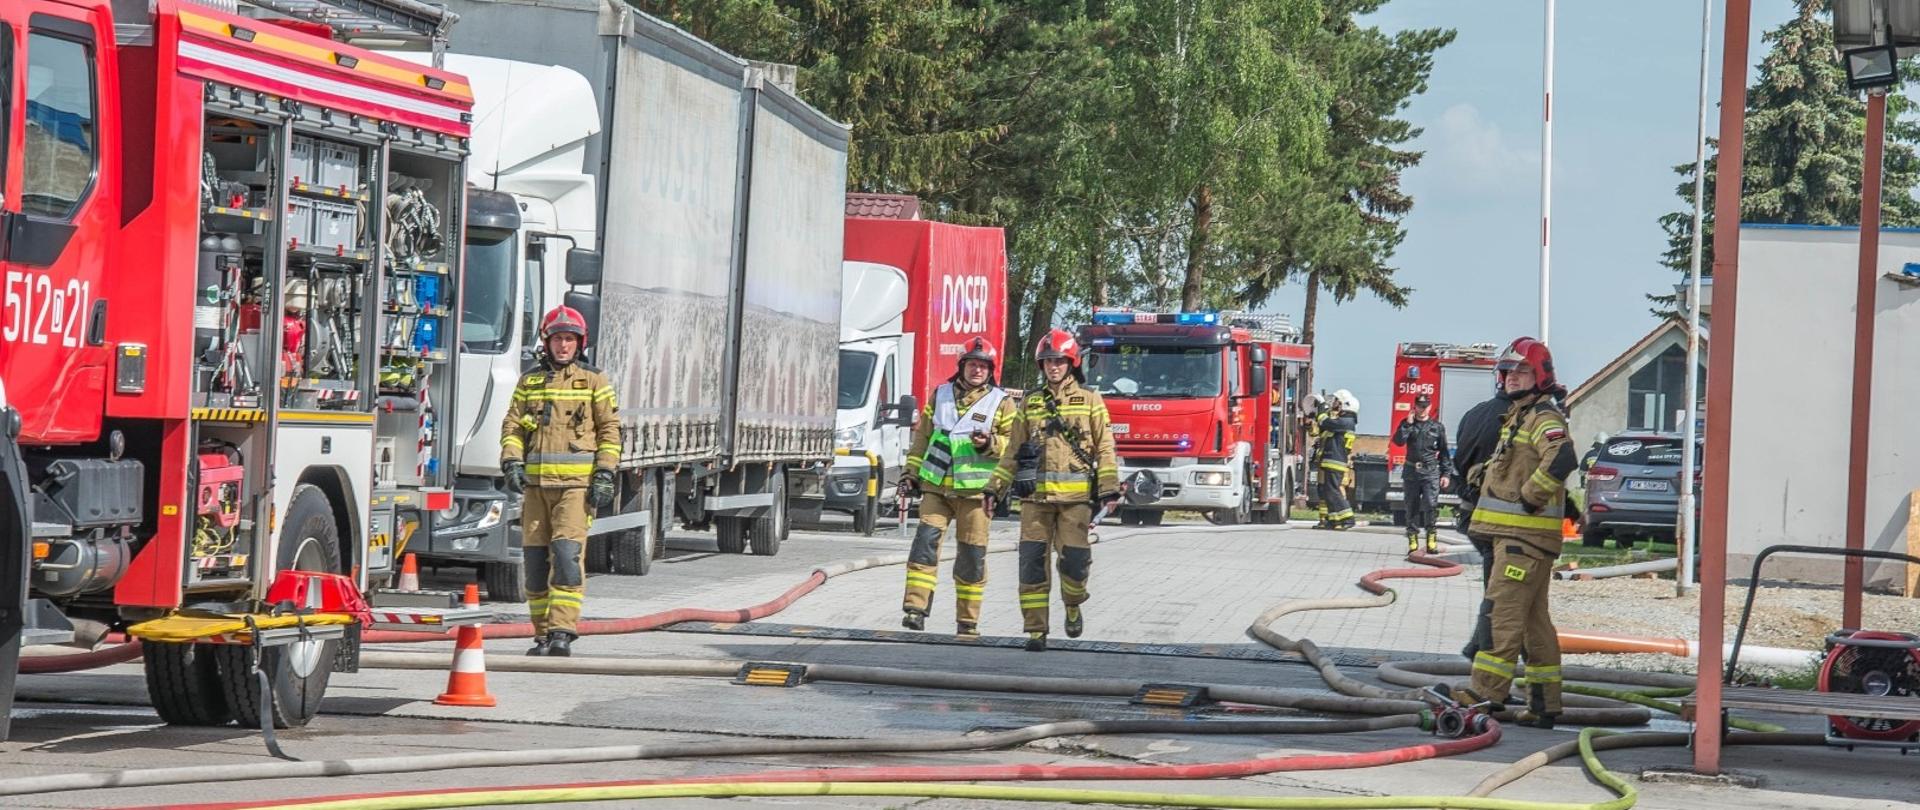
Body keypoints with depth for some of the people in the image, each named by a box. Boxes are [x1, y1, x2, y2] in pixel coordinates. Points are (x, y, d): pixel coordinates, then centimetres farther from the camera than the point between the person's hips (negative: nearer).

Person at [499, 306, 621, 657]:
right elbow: (512, 426, 12)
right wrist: (511, 462, -5)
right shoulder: (530, 381, 14)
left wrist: (605, 475, -4)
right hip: (536, 484, 4)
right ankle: (544, 635, 11)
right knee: (536, 559, 3)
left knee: (567, 553, -17)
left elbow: (610, 430, 6)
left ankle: (563, 632, -19)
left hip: (576, 484, -4)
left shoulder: (594, 381, 6)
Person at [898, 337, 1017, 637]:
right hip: (936, 486, 2)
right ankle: (915, 609, -16)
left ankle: (968, 621, 11)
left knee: (972, 555, 1)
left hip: (975, 490, -2)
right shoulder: (940, 396, 13)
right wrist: (911, 473, 14)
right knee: (926, 539, -14)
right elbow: (922, 437, 19)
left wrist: (991, 444, -15)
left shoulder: (1001, 403, 5)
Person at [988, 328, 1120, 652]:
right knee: (1032, 561, -5)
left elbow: (1105, 449, 3)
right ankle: (1036, 630, 0)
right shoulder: (1030, 404, 15)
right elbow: (1013, 452, 18)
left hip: (1075, 495, -2)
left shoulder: (1089, 402, 7)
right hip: (1035, 496, 2)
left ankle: (1073, 606, 25)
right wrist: (995, 488, 11)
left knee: (1074, 559, -6)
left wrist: (1109, 490, -6)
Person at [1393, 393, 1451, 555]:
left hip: (1431, 471, -2)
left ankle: (1432, 538, -10)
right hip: (1411, 470, 2)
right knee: (1412, 506, 4)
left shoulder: (1437, 427, 8)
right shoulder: (1407, 424, 10)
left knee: (1431, 505, -15)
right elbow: (1398, 441, -6)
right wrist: (1408, 424, -10)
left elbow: (1444, 452, 9)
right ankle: (1412, 540, 9)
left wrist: (1445, 474, 4)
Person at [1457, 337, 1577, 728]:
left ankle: (1485, 695, -17)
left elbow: (1561, 460, -29)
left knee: (1503, 612, -14)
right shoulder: (1518, 417, 21)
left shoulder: (1544, 417, -11)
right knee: (1534, 620, 11)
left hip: (1527, 535, -11)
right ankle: (1544, 706, 14)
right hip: (1512, 532, 11)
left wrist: (1529, 498, -23)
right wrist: (1485, 472, 19)